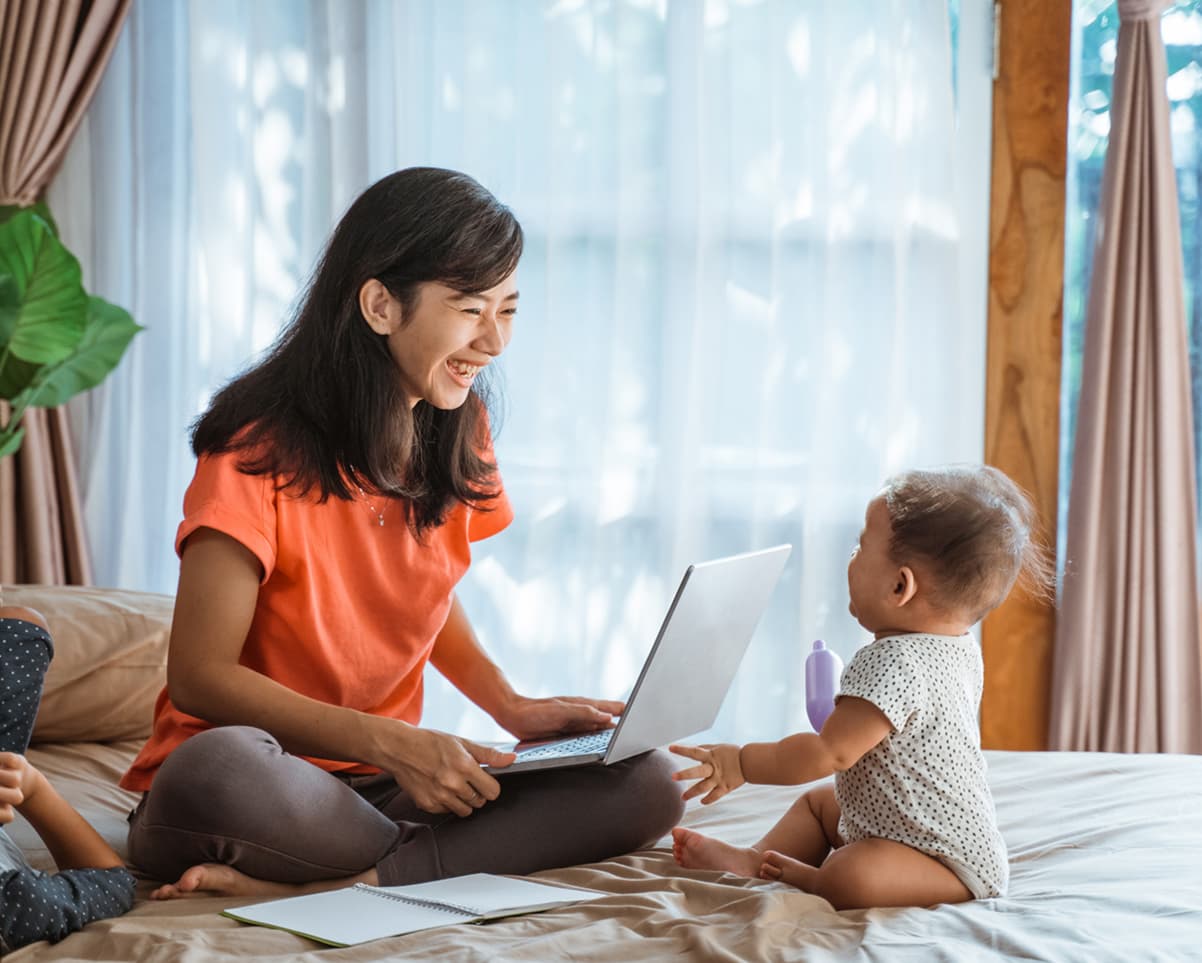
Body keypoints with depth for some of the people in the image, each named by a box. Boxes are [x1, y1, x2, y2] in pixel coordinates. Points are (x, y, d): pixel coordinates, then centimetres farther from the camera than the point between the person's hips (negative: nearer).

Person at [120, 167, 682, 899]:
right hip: (265, 780, -6)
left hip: (384, 782, 6)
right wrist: (391, 744, -25)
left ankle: (342, 884, -24)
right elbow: (201, 675, -16)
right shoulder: (260, 449, -15)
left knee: (646, 784, -16)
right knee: (221, 766, -42)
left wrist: (511, 706, 2)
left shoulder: (457, 437, 4)